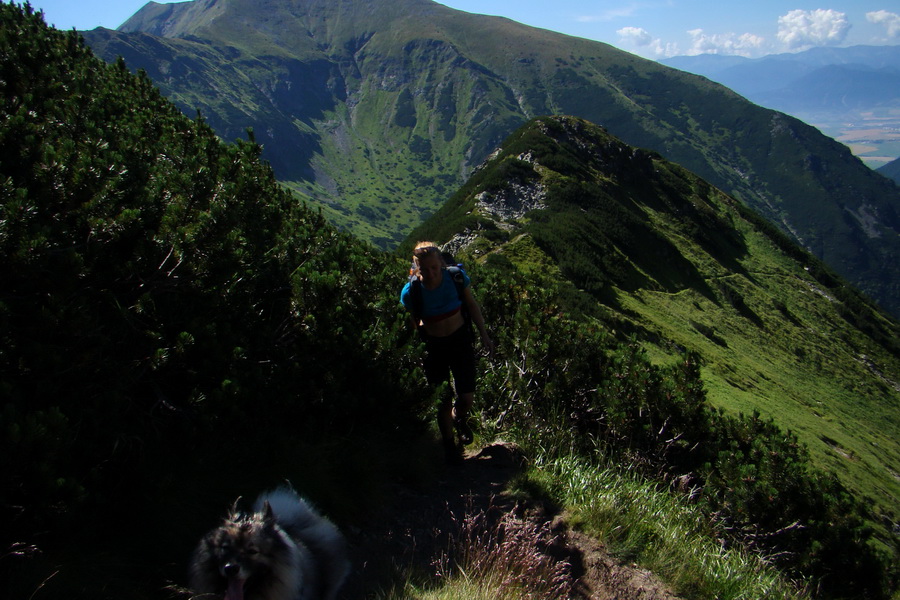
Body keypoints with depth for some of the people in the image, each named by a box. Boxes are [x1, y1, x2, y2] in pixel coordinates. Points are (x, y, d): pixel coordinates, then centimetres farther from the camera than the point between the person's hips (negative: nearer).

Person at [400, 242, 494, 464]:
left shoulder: (457, 277, -17)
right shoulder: (411, 291, -20)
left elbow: (472, 305, 0)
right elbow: (413, 322, -2)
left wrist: (484, 335, 3)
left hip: (461, 340, 1)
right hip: (433, 346, -1)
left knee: (467, 399, 2)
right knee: (444, 402, 5)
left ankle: (459, 419, 41)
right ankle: (449, 444, 33)